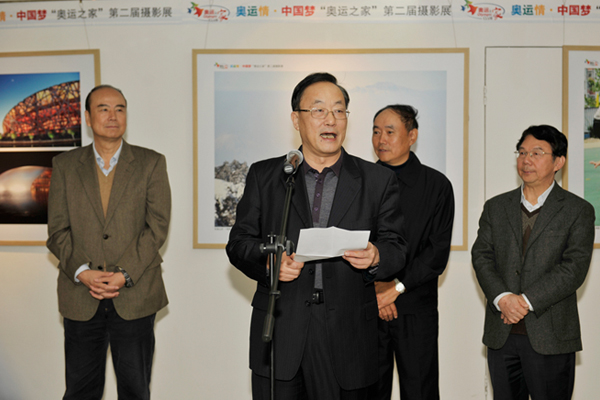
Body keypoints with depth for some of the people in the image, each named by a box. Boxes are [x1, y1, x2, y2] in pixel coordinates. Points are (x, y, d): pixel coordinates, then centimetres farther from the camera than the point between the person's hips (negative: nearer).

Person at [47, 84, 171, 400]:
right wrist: (82, 272, -12)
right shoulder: (64, 165, 8)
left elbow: (157, 226, -4)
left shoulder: (151, 163, 4)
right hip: (81, 299, 1)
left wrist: (124, 274, -14)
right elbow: (57, 230, 3)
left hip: (135, 296, -1)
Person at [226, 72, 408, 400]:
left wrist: (375, 257, -19)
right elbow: (239, 242, 6)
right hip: (280, 335, 0)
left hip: (346, 337, 0)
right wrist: (268, 262, -15)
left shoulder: (378, 181, 6)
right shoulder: (263, 175, 7)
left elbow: (396, 248, 3)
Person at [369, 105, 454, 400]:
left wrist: (396, 288, -13)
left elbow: (438, 252, -5)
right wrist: (375, 283, -9)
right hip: (366, 308, 2)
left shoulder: (437, 185, 1)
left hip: (416, 310, -1)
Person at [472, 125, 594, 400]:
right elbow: (481, 256, 2)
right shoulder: (495, 207, 11)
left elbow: (575, 267, -10)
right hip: (501, 335, 3)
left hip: (550, 337, -3)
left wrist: (527, 301, -17)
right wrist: (502, 298, -15)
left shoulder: (578, 210, 1)